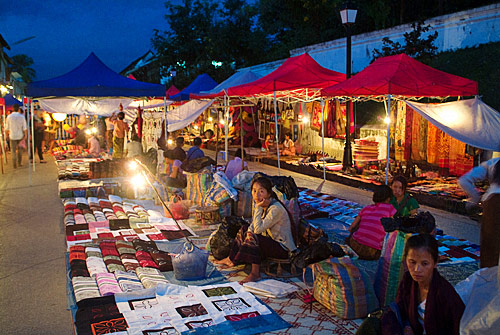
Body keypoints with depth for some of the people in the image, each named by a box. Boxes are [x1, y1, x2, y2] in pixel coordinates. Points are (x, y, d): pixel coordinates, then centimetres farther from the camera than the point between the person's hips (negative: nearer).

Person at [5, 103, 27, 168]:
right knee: (19, 149, 17)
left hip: (12, 136, -1)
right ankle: (19, 163, 21)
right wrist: (26, 135, 2)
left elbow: (7, 128, -2)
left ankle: (15, 165, 1)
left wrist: (7, 135, 11)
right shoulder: (22, 117, -7)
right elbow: (25, 127, -8)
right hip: (20, 136, 1)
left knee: (13, 150, 5)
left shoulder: (9, 116, -7)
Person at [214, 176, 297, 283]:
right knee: (244, 229, 7)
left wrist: (258, 208, -25)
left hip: (283, 248, -9)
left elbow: (258, 229, -29)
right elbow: (254, 224, 8)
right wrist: (249, 232, -12)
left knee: (253, 238, -29)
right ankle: (231, 258, 13)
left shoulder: (276, 208, -26)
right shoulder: (259, 203, 0)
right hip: (270, 240, 9)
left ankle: (255, 273, -19)